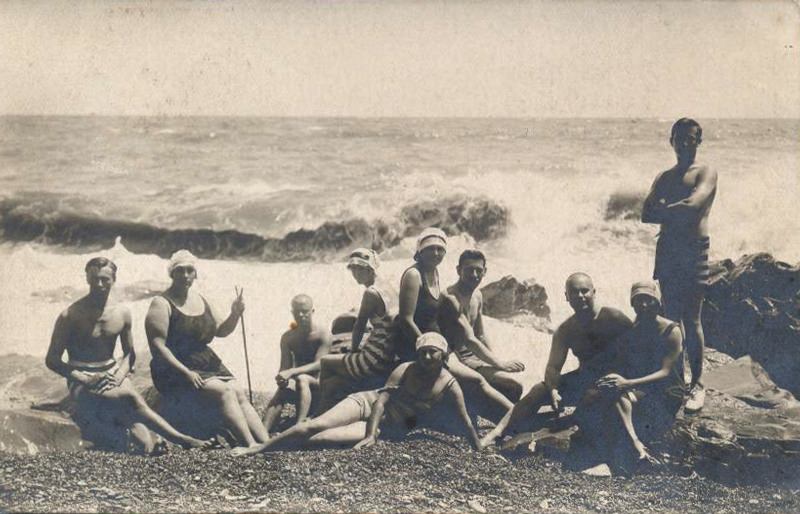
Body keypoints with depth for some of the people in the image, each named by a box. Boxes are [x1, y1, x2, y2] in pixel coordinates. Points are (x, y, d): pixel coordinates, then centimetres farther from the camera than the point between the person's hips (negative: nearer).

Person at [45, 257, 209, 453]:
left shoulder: (122, 313, 6)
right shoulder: (70, 316, -7)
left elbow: (129, 354, 16)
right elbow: (52, 360, -4)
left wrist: (119, 376, -5)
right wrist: (85, 379, -17)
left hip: (113, 376, 5)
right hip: (82, 383, -4)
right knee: (132, 398, -33)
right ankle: (181, 440, -30)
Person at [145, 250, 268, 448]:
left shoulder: (200, 300, 15)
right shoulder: (162, 304, -7)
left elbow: (221, 330, 19)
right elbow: (158, 346, -14)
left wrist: (235, 314, -2)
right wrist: (185, 372, -22)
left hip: (208, 364, 7)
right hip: (175, 371, -6)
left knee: (238, 393, -16)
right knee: (224, 391, -26)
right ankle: (251, 446, -32)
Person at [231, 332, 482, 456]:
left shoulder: (449, 384, -9)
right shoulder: (405, 370, -10)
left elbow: (466, 422, -9)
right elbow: (382, 399, -17)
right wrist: (369, 435, -28)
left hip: (387, 428, 0)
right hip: (368, 403, 1)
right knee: (316, 425, -19)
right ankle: (258, 447, -11)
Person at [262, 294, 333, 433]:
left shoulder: (323, 335, -8)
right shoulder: (287, 337, 6)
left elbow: (318, 364, -20)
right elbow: (285, 367, -1)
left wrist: (291, 372, -34)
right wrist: (282, 377, -27)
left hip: (319, 384, -3)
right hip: (297, 385, 4)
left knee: (301, 379, -36)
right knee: (282, 391, -30)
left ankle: (299, 426, -53)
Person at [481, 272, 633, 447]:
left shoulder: (613, 318, -12)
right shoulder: (565, 331, 2)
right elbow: (553, 367, 0)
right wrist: (554, 391, -21)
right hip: (585, 380, 5)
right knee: (539, 390, -8)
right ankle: (497, 432, -12)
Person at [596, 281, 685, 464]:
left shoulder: (671, 331, -6)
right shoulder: (628, 333, 9)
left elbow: (666, 372, -17)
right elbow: (622, 369, 4)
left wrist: (629, 383, -30)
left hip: (667, 395, -4)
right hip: (638, 390, 4)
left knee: (621, 395, -32)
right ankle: (636, 444, -52)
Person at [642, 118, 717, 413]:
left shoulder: (706, 174, 0)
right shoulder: (664, 178, 16)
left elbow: (692, 205, -19)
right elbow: (647, 215, 3)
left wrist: (664, 210, -7)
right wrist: (677, 213, -12)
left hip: (694, 252, -5)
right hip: (667, 252, 5)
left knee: (692, 320, -6)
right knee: (671, 318, 8)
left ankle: (697, 384, -2)